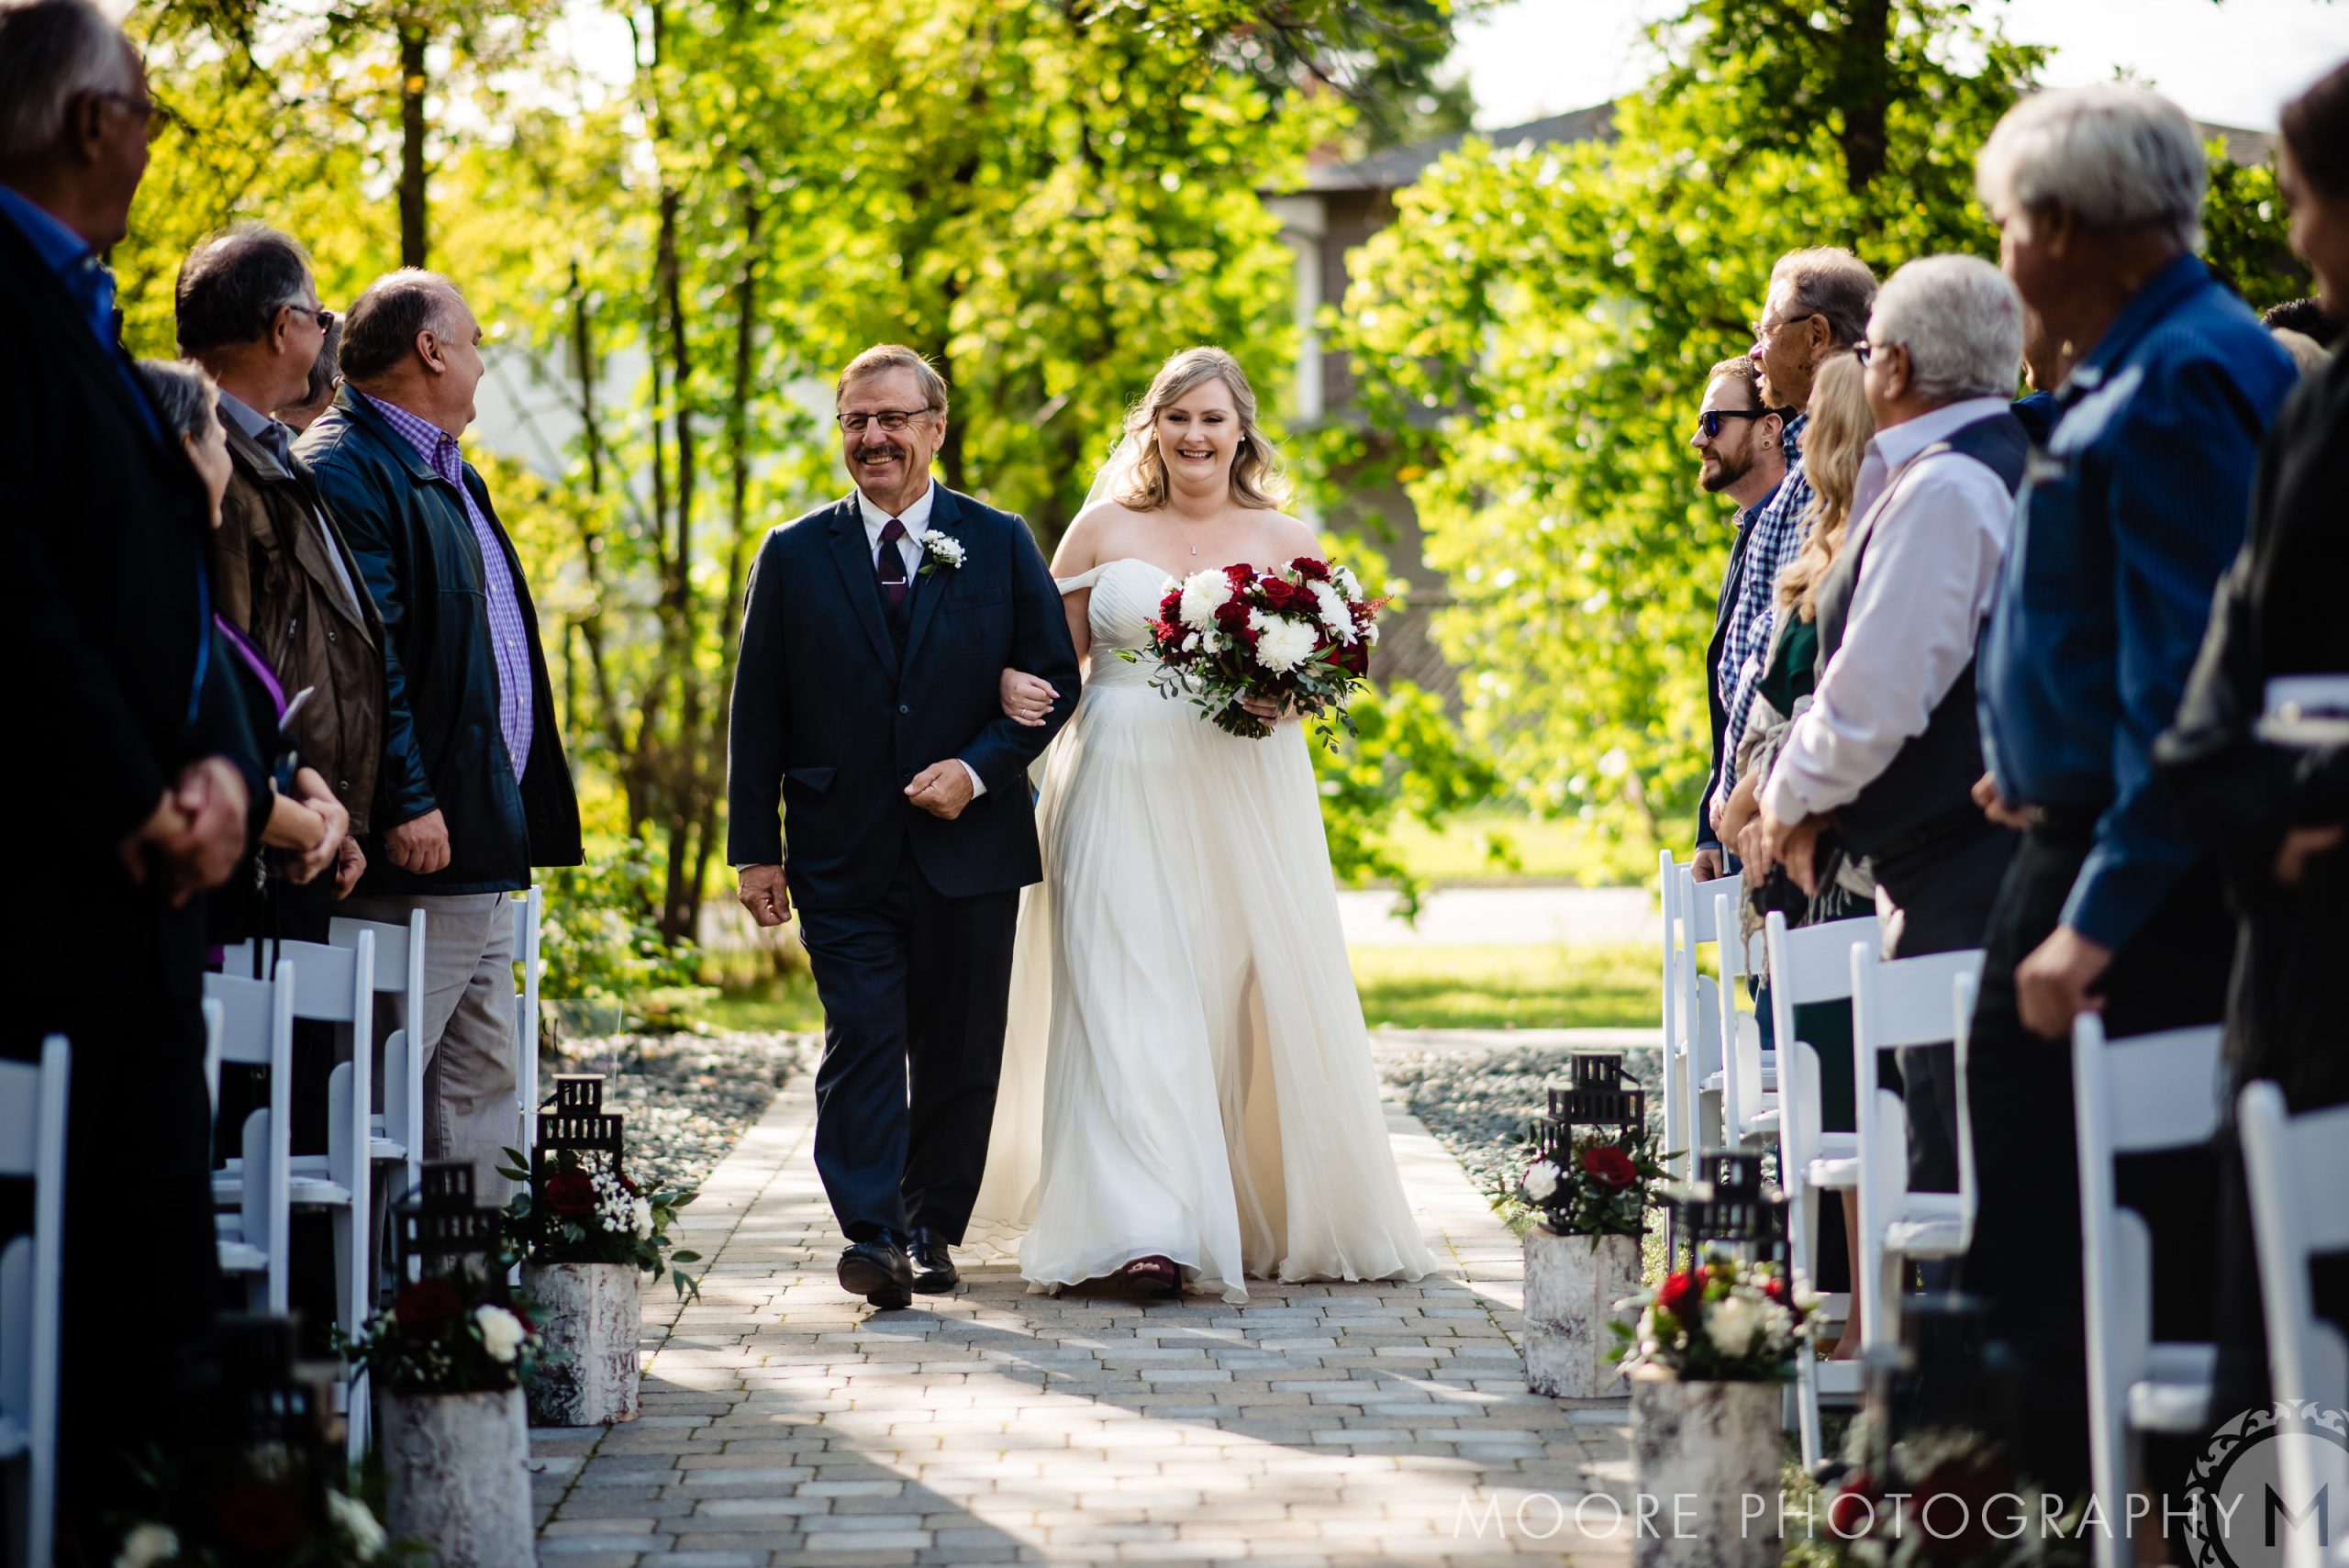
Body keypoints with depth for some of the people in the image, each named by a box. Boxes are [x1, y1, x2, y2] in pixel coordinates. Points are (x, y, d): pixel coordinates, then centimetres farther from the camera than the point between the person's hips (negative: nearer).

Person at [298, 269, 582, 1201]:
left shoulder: (451, 478, 21)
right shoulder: (345, 469, -11)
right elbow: (361, 657, -20)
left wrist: (518, 819, 20)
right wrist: (408, 802, -25)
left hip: (484, 851, 11)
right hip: (420, 845, -11)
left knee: (484, 1088, 11)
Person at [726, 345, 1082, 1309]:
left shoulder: (1001, 545, 5)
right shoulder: (795, 556, 5)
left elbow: (1056, 679, 5)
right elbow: (757, 713, 6)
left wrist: (980, 768, -11)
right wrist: (756, 848, 0)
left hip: (969, 842, 1)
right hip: (844, 856, -1)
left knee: (959, 1055, 7)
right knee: (862, 1043, -10)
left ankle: (933, 1227, 21)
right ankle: (873, 1239, -13)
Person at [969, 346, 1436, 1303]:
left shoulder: (1286, 541, 10)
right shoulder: (1103, 528, 9)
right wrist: (1014, 685, -12)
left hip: (1245, 799, 1)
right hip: (1124, 793, -1)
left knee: (1256, 996, 2)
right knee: (1130, 999, -11)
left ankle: (1272, 1215, 18)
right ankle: (1144, 1232, -18)